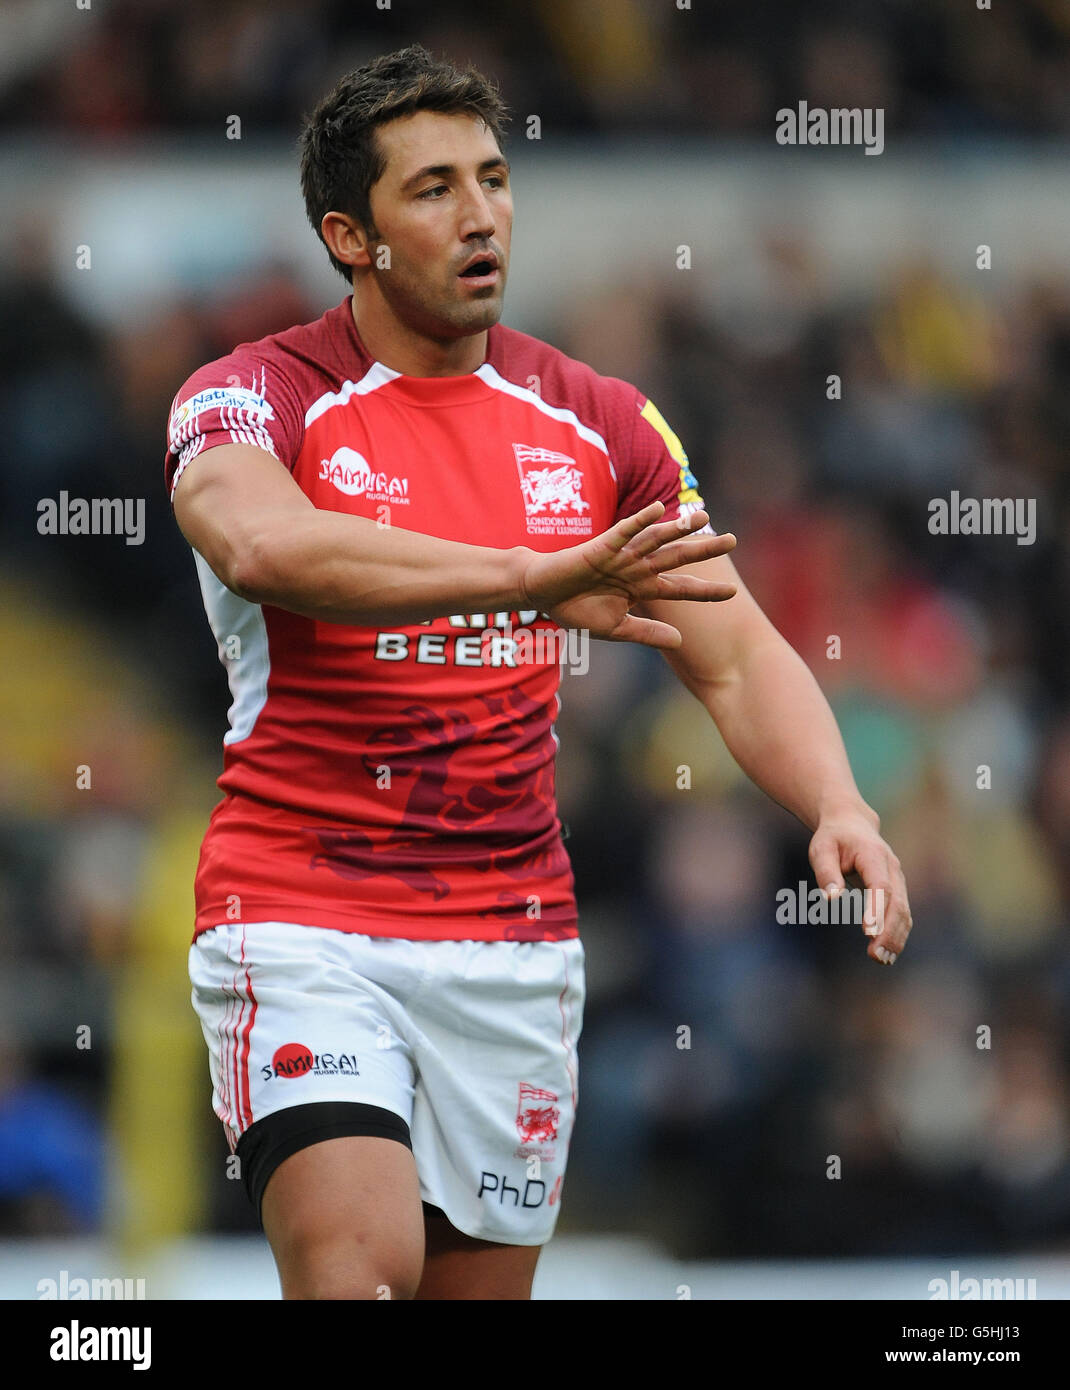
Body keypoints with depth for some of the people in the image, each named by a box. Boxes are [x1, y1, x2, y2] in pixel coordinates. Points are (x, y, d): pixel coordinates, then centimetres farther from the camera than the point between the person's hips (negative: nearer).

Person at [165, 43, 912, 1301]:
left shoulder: (597, 424, 7)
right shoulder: (254, 396, -7)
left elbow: (735, 655, 7)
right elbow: (262, 544, -31)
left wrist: (838, 809, -14)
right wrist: (533, 578, -41)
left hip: (515, 941, 5)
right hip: (304, 923, -5)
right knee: (358, 1265, -24)